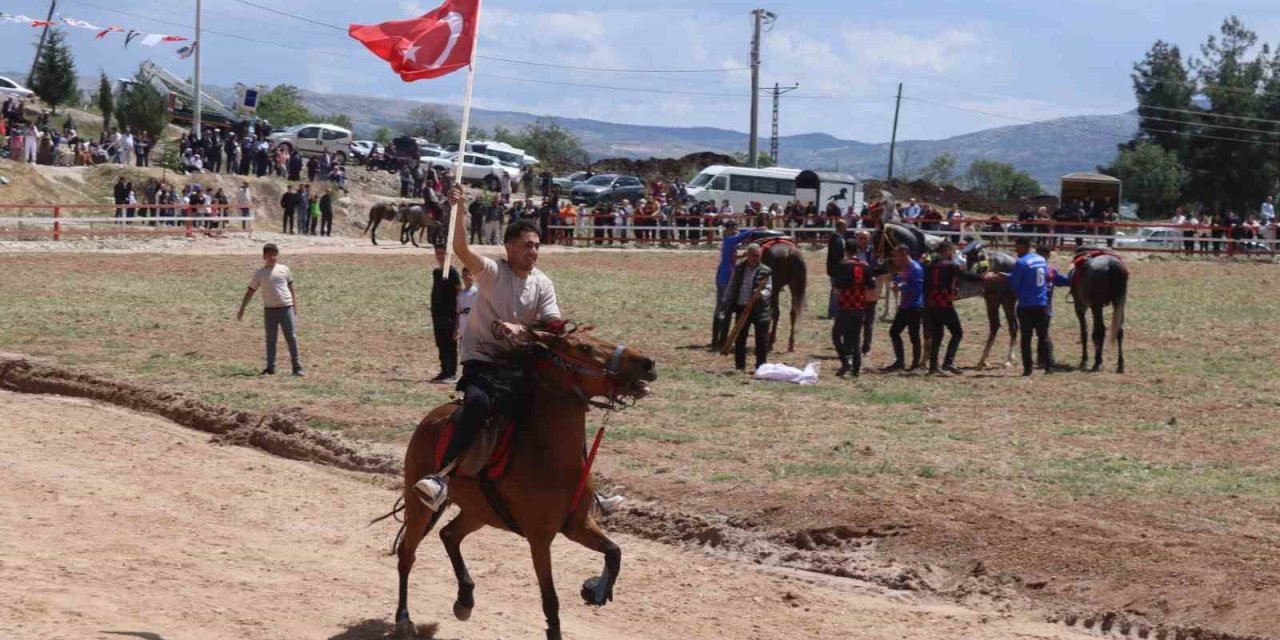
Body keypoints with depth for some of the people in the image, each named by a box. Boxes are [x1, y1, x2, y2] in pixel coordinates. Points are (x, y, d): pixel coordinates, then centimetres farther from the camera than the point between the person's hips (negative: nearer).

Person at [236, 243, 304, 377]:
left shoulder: (284, 270, 3)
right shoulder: (260, 273, 3)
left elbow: (291, 288, 11)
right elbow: (250, 292, 7)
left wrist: (295, 308, 9)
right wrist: (242, 309, 4)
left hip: (286, 307, -1)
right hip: (270, 310, 1)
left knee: (292, 337, -2)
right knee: (270, 339, 6)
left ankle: (297, 367, 1)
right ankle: (270, 367, 12)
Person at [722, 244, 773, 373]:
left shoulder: (765, 271, -3)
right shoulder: (739, 269, 6)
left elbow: (769, 289, -4)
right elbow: (732, 287, 12)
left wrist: (762, 293, -26)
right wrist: (726, 303, 9)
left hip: (759, 309, -3)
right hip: (742, 307, 3)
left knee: (762, 339, -2)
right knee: (739, 338, 6)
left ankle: (760, 366, 7)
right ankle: (740, 366, 15)